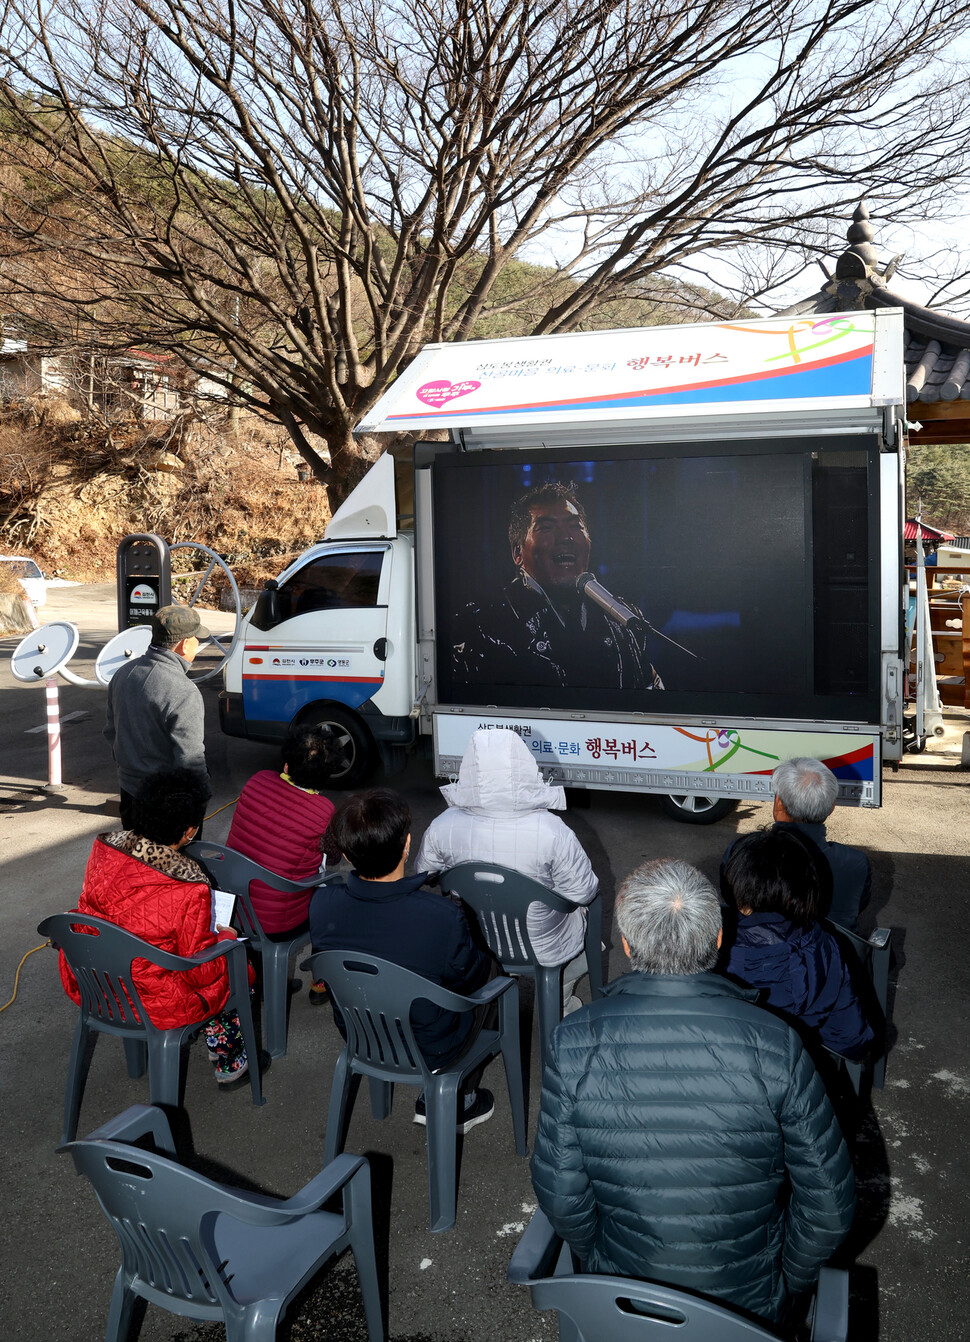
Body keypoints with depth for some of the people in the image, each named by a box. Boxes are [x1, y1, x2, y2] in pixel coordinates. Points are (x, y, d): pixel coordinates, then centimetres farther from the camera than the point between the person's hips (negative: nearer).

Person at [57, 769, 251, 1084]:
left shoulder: (105, 847, -13)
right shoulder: (190, 890, -30)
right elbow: (200, 973, -17)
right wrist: (225, 938, 3)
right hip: (148, 1003, -6)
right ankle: (229, 1062, 39)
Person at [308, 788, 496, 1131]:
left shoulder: (322, 904, -23)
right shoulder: (442, 917, -35)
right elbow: (470, 979, -16)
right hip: (431, 1051, -4)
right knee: (489, 966, 23)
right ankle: (458, 1105, 34)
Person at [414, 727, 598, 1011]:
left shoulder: (441, 827, -22)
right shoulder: (552, 832, -32)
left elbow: (424, 874, -3)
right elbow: (582, 892, -19)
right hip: (545, 950, -3)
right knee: (586, 911, 31)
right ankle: (562, 1001, 45)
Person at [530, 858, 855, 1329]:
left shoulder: (573, 1043, -21)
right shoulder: (776, 1044, -24)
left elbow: (561, 1197, -12)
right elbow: (829, 1205, -15)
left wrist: (603, 1267, 8)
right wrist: (788, 1282, 4)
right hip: (749, 1306, -1)